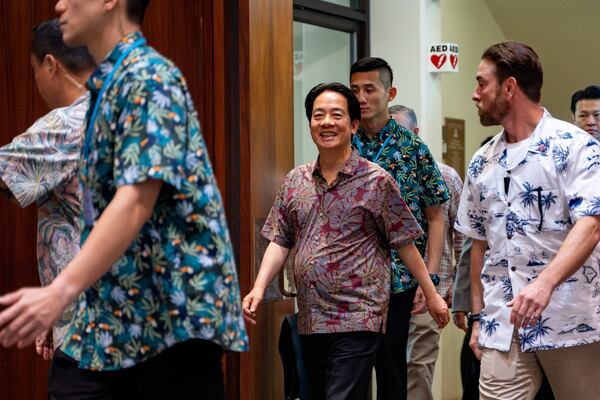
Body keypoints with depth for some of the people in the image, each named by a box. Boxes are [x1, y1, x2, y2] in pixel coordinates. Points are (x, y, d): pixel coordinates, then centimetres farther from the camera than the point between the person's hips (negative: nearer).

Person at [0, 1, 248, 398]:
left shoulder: (149, 76, -13)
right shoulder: (108, 84, 15)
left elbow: (136, 202, -24)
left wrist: (61, 290, -30)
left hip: (173, 309, -9)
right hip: (116, 312, 9)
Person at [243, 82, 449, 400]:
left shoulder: (376, 181, -4)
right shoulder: (295, 181, 9)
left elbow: (404, 243, 0)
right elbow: (280, 241, 11)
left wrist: (431, 294, 3)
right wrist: (259, 287, -2)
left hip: (357, 322, -5)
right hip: (309, 322, 6)